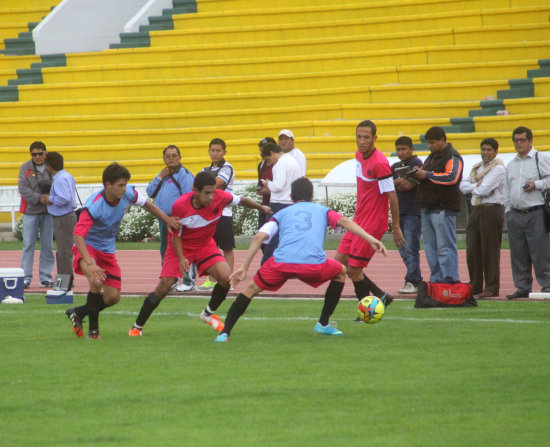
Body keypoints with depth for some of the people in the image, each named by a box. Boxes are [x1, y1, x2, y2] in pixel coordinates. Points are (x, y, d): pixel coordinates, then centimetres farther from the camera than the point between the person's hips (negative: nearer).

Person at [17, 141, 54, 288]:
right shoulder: (25, 168, 2)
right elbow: (23, 188, -6)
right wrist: (39, 198, -18)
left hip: (49, 211, 1)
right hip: (31, 211, -1)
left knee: (47, 246, 4)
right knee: (28, 245, -3)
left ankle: (45, 277, 10)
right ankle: (26, 277, 0)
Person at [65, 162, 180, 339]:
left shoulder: (128, 194, -14)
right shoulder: (94, 205, -31)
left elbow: (146, 204, 11)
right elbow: (78, 234, -38)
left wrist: (166, 218, 9)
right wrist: (90, 263, -48)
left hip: (108, 250, 6)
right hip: (88, 247, -6)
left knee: (113, 297, 0)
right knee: (96, 281, -33)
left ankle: (77, 313, 25)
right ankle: (93, 329, -16)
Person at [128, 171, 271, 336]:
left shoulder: (220, 197, -23)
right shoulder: (180, 206, -28)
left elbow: (241, 201, 0)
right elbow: (175, 235, -15)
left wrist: (260, 207, 12)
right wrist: (181, 258, -26)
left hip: (205, 245, 3)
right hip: (181, 248, -3)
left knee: (225, 276, -19)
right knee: (164, 286, -12)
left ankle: (208, 314, 8)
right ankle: (137, 327, 5)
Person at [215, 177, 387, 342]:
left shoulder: (282, 213, 29)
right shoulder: (322, 210, 29)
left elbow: (259, 237, 15)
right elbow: (344, 221, 11)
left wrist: (244, 267, 12)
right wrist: (371, 240, 4)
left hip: (281, 262, 1)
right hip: (314, 264, -1)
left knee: (251, 289, 21)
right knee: (341, 272, 30)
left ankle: (224, 333, 7)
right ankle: (323, 324, 31)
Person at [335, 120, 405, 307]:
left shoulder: (379, 163, -20)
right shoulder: (359, 156, 7)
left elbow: (392, 196, -19)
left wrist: (396, 228, -18)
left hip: (372, 225, -9)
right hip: (358, 221, 9)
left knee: (354, 269, -7)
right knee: (340, 261, 11)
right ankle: (381, 296, 19)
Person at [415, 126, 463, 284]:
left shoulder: (452, 157, -7)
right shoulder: (432, 157, 21)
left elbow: (452, 178, -20)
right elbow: (426, 175, 31)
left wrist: (428, 175, -16)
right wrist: (418, 173, 7)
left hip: (443, 208, -9)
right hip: (427, 208, 9)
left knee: (445, 246, -11)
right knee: (431, 247, 10)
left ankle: (449, 280, -12)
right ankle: (436, 279, 14)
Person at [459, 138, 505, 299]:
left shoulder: (498, 169, -7)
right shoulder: (476, 168, 19)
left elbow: (483, 190, -16)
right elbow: (463, 186, 9)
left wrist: (472, 187, 2)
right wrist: (477, 186, -6)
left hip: (491, 211, -8)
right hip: (475, 211, 8)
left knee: (490, 251, -6)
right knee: (472, 250, 6)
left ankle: (491, 288, -3)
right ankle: (475, 287, 13)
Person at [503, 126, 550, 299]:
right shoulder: (511, 165, 20)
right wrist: (508, 210, 16)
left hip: (535, 213, -6)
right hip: (515, 214, 6)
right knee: (518, 253, 5)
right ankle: (522, 287, 11)